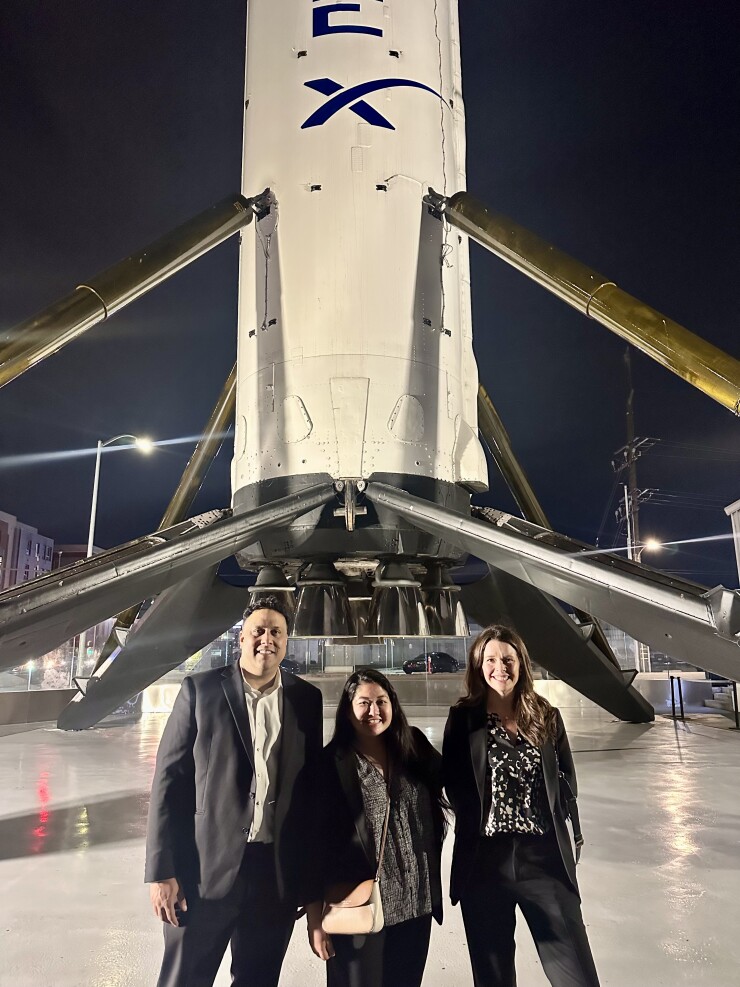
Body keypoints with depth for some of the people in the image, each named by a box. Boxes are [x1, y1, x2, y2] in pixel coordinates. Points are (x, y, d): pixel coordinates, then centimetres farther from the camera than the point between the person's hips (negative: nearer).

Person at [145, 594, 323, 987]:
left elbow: (313, 785, 6)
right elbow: (170, 779, -6)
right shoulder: (200, 689, -5)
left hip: (279, 873, 3)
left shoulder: (307, 699, 2)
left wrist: (311, 871, 7)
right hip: (207, 868, -2)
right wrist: (162, 870, -9)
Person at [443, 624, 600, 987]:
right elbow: (453, 784, -2)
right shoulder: (463, 718, -2)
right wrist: (487, 820, -6)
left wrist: (539, 813, -3)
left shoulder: (547, 717, 5)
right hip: (484, 861, -1)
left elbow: (567, 782, 8)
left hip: (545, 858, 1)